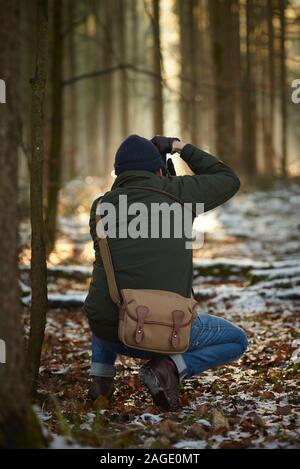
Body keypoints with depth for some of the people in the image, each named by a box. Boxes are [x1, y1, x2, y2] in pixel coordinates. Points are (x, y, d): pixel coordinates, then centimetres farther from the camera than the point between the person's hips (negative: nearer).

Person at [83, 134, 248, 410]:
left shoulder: (100, 207, 9)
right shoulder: (175, 192, 0)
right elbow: (229, 180, 15)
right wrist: (184, 148, 23)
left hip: (110, 331, 4)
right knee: (237, 341, 20)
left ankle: (101, 374, 19)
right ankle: (169, 367, -4)